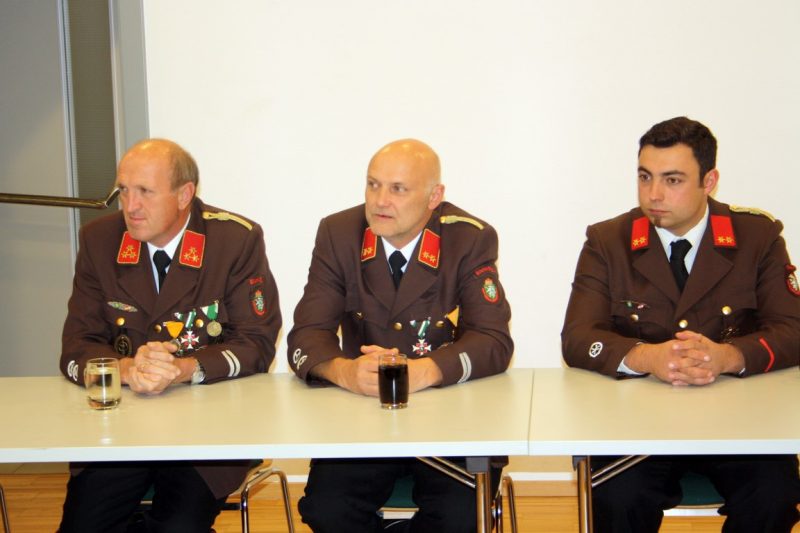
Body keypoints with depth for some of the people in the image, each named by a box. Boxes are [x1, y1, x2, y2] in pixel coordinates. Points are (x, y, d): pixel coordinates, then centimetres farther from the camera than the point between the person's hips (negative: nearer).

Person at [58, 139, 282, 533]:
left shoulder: (238, 239, -6)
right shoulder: (99, 239, 2)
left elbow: (257, 342, -6)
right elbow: (76, 348, 1)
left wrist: (184, 370, -22)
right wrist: (127, 369, -21)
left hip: (213, 416, -2)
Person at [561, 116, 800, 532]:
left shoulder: (758, 236, 4)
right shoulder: (607, 242, 3)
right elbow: (576, 338, -5)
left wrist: (727, 356, -24)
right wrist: (646, 358, -26)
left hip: (735, 416, 1)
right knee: (619, 497, -29)